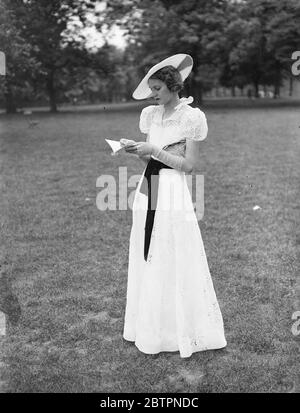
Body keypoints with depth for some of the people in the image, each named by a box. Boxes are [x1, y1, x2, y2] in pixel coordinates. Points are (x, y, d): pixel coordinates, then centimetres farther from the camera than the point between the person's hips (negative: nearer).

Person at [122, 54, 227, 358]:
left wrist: (154, 151, -16)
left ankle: (181, 330, 18)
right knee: (147, 261, 11)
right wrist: (137, 152, -6)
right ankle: (150, 327, 27)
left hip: (173, 193, -6)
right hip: (147, 189, 6)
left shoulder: (192, 117, -8)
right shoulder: (150, 114, 11)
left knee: (175, 263, 0)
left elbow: (188, 165, -10)